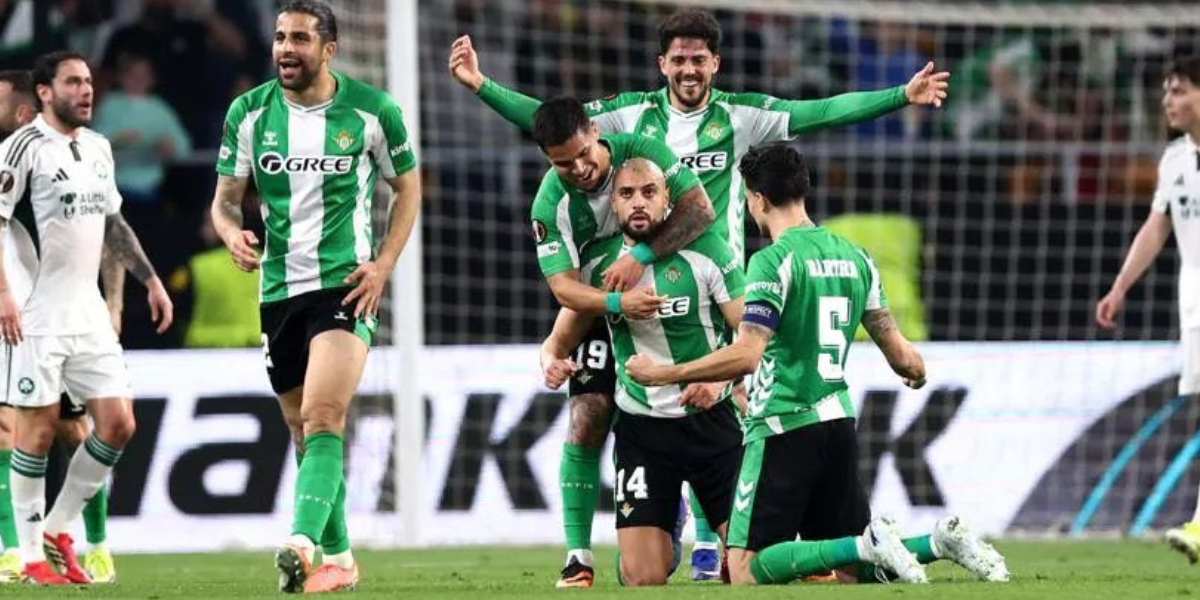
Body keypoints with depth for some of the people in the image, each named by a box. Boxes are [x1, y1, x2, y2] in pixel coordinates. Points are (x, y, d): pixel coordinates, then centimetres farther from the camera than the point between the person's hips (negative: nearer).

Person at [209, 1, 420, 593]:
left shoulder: (372, 110, -4)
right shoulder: (249, 113, 2)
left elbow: (407, 188, 8)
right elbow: (226, 196, 8)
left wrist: (383, 264, -5)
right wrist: (232, 232, -16)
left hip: (346, 284, -4)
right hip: (278, 291, 4)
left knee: (322, 418, -21)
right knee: (303, 431, 11)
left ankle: (303, 543, -35)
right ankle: (338, 559, 24)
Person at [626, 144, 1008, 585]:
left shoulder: (774, 260, -11)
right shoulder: (854, 256, 10)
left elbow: (746, 355, -21)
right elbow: (898, 350, 16)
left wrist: (664, 375, -14)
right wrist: (914, 371, 39)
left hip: (784, 427, -7)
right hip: (839, 422, 7)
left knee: (746, 572, -7)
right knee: (850, 573, 14)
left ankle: (869, 545, -21)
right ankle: (940, 541, -9)